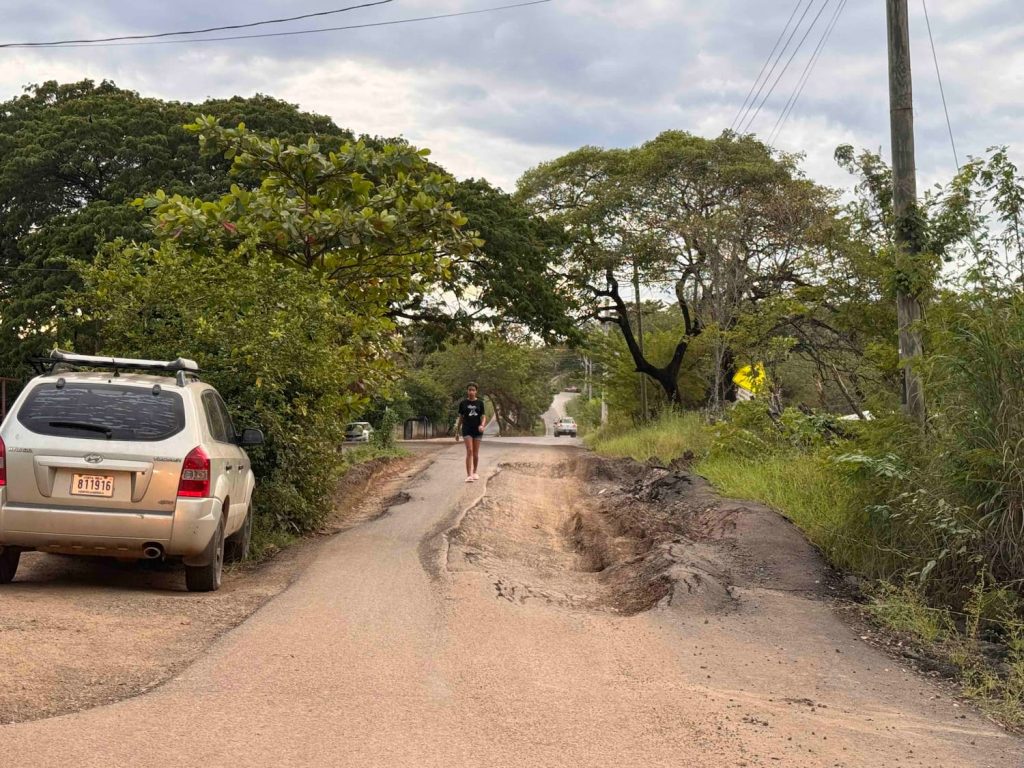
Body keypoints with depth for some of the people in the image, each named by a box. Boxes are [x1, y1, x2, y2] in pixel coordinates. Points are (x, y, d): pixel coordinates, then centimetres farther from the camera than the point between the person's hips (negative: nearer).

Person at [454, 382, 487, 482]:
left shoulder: (480, 403, 2)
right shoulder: (463, 403, 2)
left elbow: (483, 417, 0)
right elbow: (460, 418, 8)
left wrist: (482, 425, -21)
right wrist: (457, 432, 9)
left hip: (477, 430, 1)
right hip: (467, 430, -1)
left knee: (476, 453, 8)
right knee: (469, 451, -14)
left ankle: (474, 472, 26)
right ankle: (469, 475, -17)